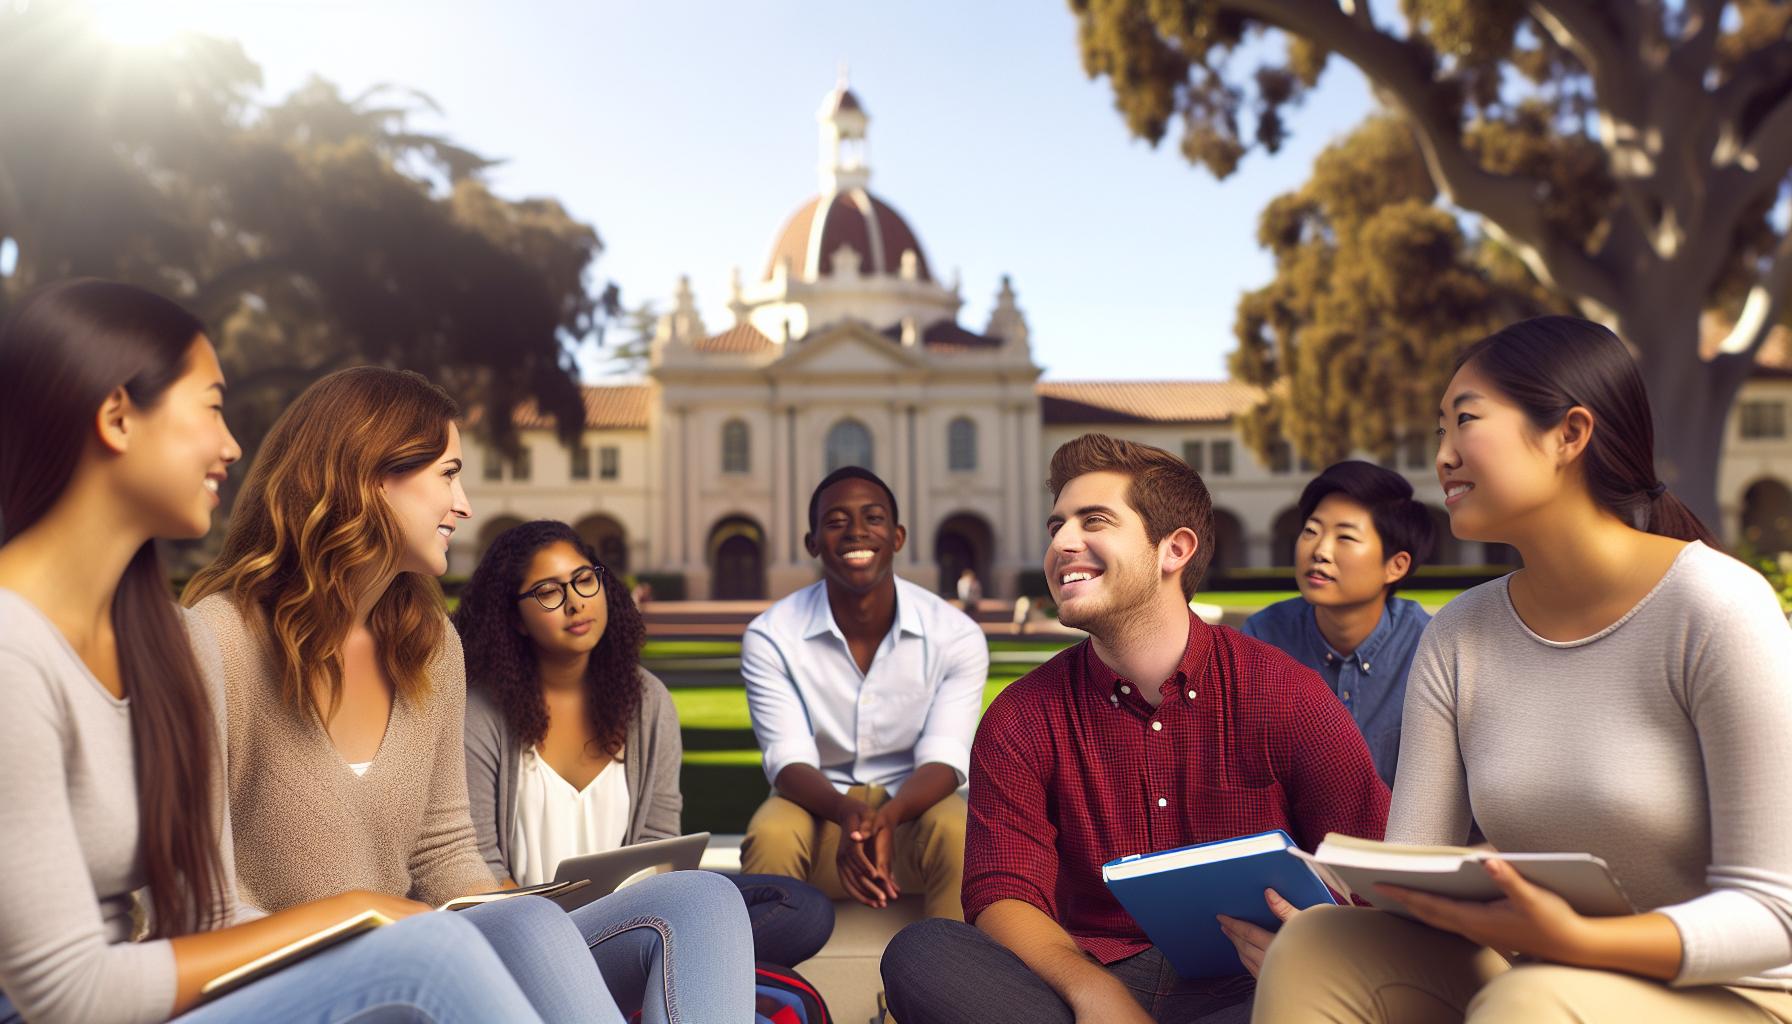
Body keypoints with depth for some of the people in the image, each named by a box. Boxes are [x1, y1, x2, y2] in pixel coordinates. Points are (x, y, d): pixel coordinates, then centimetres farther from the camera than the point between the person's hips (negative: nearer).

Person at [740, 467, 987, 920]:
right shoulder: (770, 637, -10)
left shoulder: (956, 636, -10)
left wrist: (888, 816, -37)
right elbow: (790, 760, -15)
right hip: (820, 809, 0)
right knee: (769, 837, -32)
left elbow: (943, 759, -15)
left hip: (913, 805, 0)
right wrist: (847, 812, -38)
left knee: (959, 835, -33)